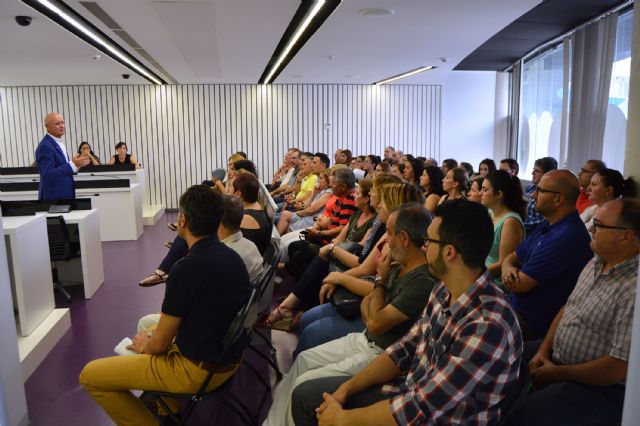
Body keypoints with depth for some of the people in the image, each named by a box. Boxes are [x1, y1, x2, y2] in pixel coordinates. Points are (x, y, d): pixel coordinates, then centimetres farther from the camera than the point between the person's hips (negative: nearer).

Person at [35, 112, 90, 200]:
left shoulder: (58, 143, 12)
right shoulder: (45, 146, -16)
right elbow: (48, 175, -23)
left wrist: (75, 165, 3)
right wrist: (73, 165, -26)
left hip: (64, 195, 9)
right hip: (54, 198, -9)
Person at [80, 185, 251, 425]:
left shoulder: (187, 268, -26)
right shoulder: (233, 257, -2)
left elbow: (160, 344, -16)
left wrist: (144, 346, 7)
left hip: (198, 370, -8)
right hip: (228, 358, 8)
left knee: (90, 376, 3)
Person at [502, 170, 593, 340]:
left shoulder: (567, 237, -25)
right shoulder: (548, 228, 9)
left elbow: (520, 285, -23)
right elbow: (513, 257, 15)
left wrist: (510, 276, 0)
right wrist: (507, 268, -9)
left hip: (531, 320, -9)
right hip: (514, 304, 9)